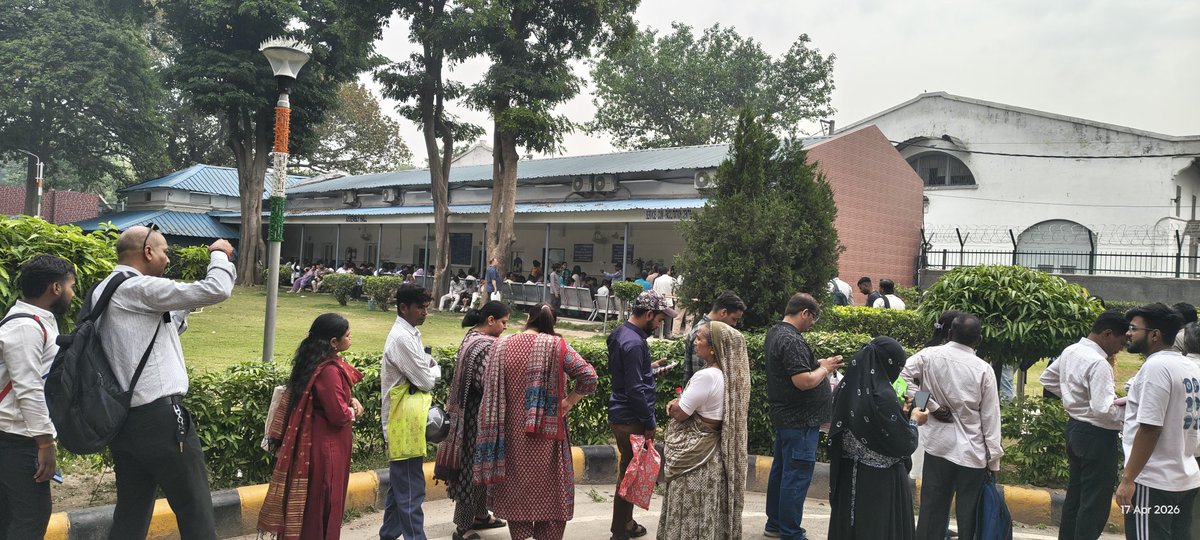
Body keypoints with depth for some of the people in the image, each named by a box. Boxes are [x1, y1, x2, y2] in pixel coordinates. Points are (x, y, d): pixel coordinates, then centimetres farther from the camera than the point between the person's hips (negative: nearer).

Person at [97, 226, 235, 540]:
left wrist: (186, 307, 21)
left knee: (131, 514, 14)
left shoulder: (103, 292, 15)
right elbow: (217, 291, -17)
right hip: (159, 417, -9)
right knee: (195, 512, 0)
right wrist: (219, 254, 0)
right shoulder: (138, 288, -14)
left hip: (122, 420, 10)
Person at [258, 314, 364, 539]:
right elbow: (339, 415, -25)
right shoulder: (329, 370, -25)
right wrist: (352, 411, -5)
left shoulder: (316, 361, 5)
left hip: (313, 441, 9)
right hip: (327, 446, -9)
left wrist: (351, 400, 2)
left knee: (310, 500, 19)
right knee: (323, 502, 4)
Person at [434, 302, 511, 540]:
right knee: (474, 467, 0)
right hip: (479, 416, -10)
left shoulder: (472, 336, 9)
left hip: (470, 412, 10)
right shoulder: (484, 346, -22)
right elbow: (486, 383, -27)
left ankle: (480, 514, 34)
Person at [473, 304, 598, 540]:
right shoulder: (555, 345, -9)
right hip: (543, 435, -3)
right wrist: (569, 402, -6)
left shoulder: (500, 346, 1)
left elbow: (488, 386, 7)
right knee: (547, 489, 10)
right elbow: (589, 376, -16)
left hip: (510, 434, 3)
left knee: (516, 487, 16)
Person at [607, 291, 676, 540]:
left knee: (628, 470, 20)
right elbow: (635, 390, -23)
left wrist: (648, 367, 18)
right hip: (631, 419, -10)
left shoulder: (620, 332, 9)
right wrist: (650, 423, -15)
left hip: (620, 414, 10)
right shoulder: (634, 343, -22)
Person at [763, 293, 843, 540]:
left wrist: (819, 364, 9)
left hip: (783, 415, 11)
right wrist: (824, 368, -10)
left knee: (781, 470, 18)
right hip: (800, 420, -11)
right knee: (797, 476, -4)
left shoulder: (775, 333, 11)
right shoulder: (792, 340, -22)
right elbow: (804, 381, -28)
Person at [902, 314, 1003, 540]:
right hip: (972, 452, -2)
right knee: (968, 515, 7)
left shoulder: (930, 356, -5)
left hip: (937, 445, 2)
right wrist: (994, 459, 2)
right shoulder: (983, 369, -8)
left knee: (932, 510, 10)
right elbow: (990, 417, -5)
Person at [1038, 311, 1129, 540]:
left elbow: (1046, 379, 19)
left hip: (1075, 428, 9)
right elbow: (1103, 410, -29)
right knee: (1095, 504, 0)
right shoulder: (1099, 363, -23)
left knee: (1075, 495, 19)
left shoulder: (1070, 351, 5)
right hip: (1097, 436, -9)